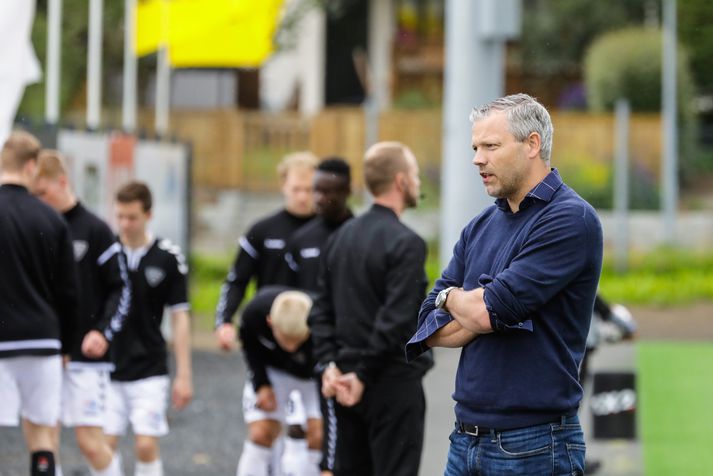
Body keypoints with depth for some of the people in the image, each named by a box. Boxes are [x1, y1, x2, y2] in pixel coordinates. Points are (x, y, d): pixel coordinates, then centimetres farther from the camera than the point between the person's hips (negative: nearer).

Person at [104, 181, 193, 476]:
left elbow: (180, 318, 2)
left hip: (149, 370, -1)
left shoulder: (168, 258, -2)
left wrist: (184, 375, -1)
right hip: (106, 368, 1)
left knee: (146, 446, -7)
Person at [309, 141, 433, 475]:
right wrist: (365, 376, -14)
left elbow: (322, 312, 8)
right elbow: (395, 320, -21)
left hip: (348, 384, 8)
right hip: (394, 385, -8)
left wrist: (330, 364, 0)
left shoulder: (342, 237, 11)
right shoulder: (406, 243, -14)